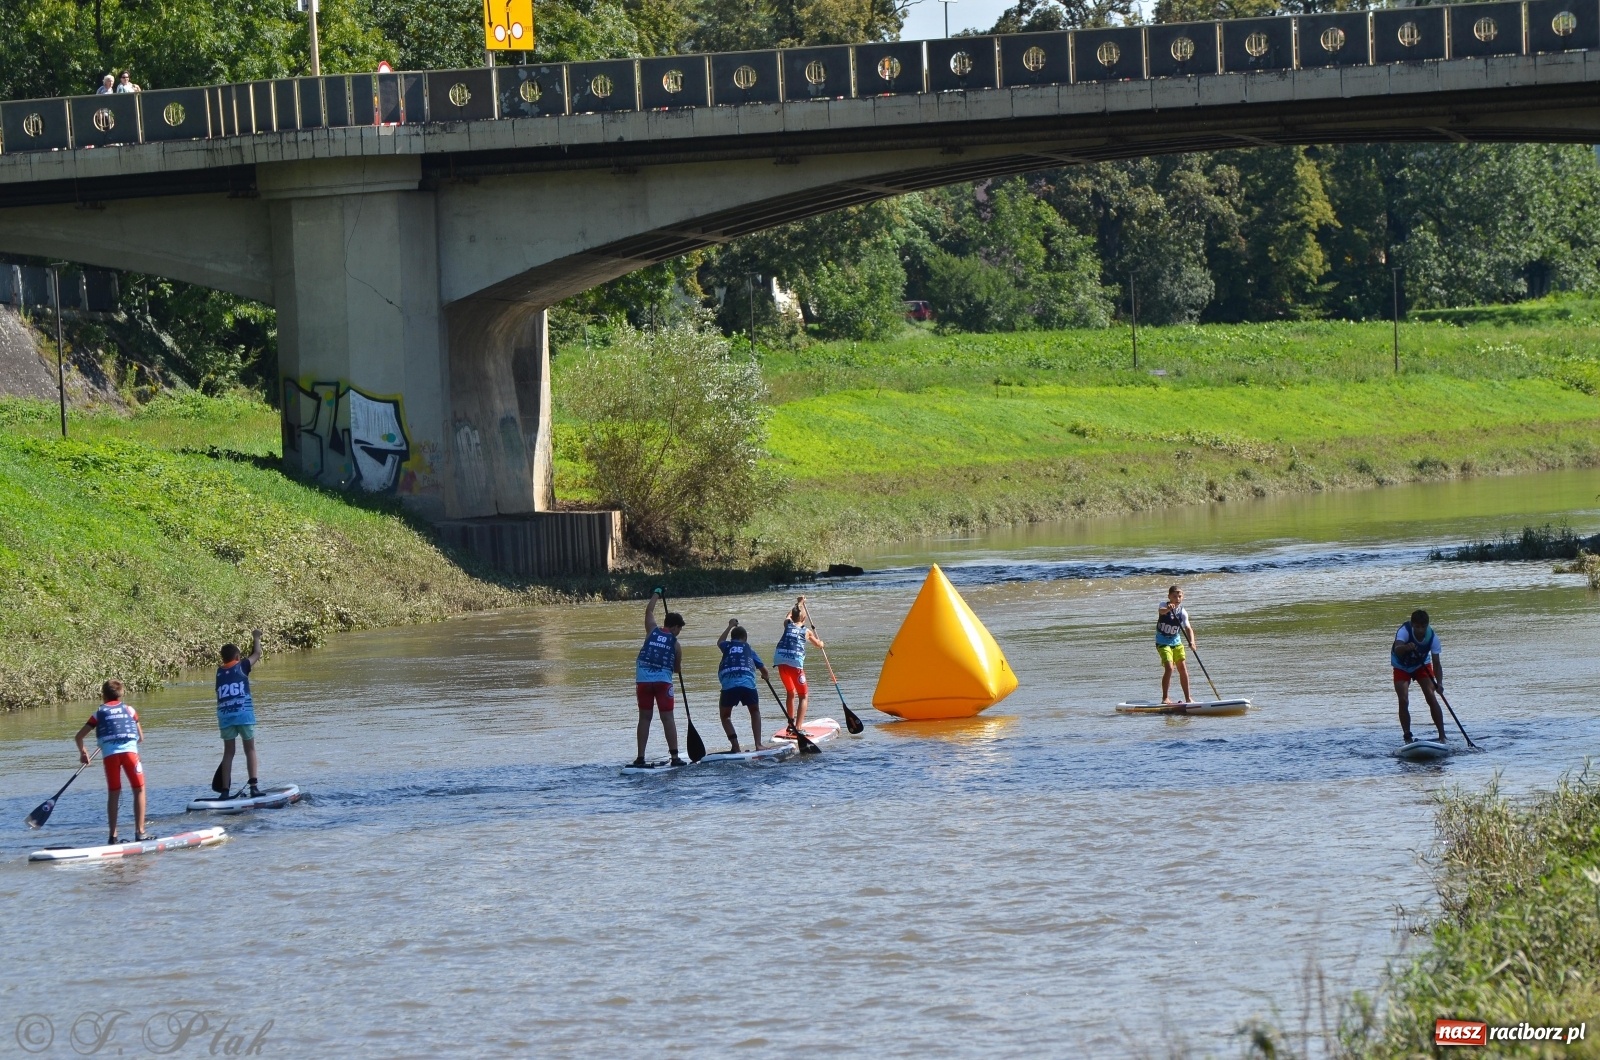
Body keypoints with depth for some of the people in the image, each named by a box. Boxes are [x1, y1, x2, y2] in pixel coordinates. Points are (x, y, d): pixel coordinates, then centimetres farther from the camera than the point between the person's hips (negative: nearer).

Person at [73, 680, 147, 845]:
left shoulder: (99, 714, 18)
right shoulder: (130, 710, 19)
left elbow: (79, 737, 16)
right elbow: (141, 737, 22)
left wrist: (82, 753, 34)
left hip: (109, 754, 1)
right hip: (130, 751, -1)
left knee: (113, 794, 11)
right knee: (139, 790, 8)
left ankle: (113, 836, 8)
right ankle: (140, 832, -1)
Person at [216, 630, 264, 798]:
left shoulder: (220, 672, 13)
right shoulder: (242, 666, 5)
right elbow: (256, 654, 17)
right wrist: (256, 638, 35)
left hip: (224, 716, 3)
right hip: (243, 714, -3)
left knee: (228, 752, 9)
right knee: (250, 749, 6)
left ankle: (224, 790, 4)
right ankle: (253, 787, -3)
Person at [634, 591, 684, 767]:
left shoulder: (652, 631, 7)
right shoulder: (675, 644, 4)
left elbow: (649, 612, 24)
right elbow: (677, 668, 12)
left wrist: (656, 594, 39)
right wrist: (679, 664, 36)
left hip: (643, 679, 2)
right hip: (663, 680, -2)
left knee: (644, 718, 7)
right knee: (667, 718, 1)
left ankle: (640, 757, 3)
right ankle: (675, 756, -3)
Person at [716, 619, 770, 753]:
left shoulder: (727, 646, 25)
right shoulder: (748, 649, 24)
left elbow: (720, 642, 50)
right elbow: (763, 668, 28)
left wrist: (730, 626, 64)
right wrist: (766, 676, 52)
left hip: (728, 685, 0)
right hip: (748, 684, 0)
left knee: (725, 716, 19)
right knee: (755, 712, 25)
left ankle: (735, 746, 3)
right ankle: (758, 745, 14)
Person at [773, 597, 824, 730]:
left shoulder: (788, 624, 15)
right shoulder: (807, 631, 10)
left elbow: (789, 615, 41)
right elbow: (818, 644, 29)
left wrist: (799, 603, 57)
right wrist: (820, 643, 53)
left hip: (781, 662, 4)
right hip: (796, 664, -4)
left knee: (790, 693, 25)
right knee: (803, 696, 5)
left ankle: (791, 724, 33)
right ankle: (798, 727, -10)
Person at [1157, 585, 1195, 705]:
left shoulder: (1182, 612, -6)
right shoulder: (1164, 606, -13)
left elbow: (1188, 628, -16)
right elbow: (1161, 611, -38)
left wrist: (1191, 641, -35)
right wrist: (1168, 609, -62)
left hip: (1176, 642, 4)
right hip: (1163, 643, -4)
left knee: (1183, 669, 5)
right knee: (1169, 668, -18)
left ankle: (1188, 698, 16)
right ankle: (1165, 698, -13)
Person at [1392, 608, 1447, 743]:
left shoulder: (1432, 636, -26)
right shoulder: (1404, 631, -33)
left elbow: (1436, 663, -26)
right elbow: (1397, 650, -51)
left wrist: (1439, 683, -41)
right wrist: (1406, 648, -74)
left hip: (1422, 665, 1)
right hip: (1401, 667, -1)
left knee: (1431, 697, -13)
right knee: (1403, 701, -16)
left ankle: (1442, 736, -10)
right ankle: (1407, 737, -5)